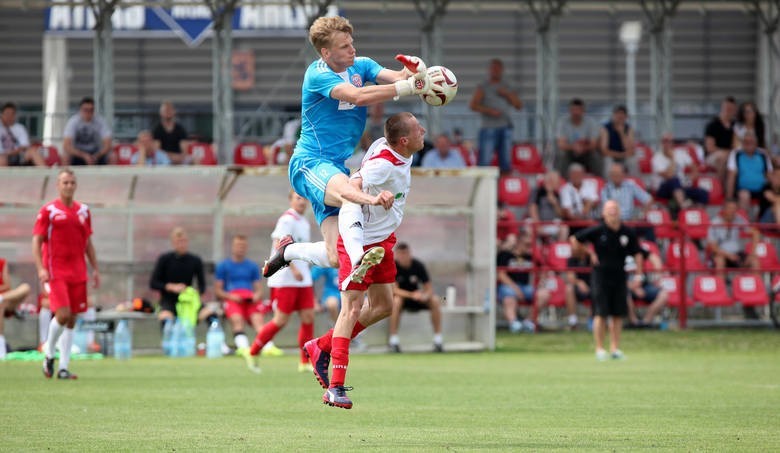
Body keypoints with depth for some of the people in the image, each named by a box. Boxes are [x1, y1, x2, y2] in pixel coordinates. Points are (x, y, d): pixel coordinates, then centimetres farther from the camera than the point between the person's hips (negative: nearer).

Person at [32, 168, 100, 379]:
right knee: (63, 314, -17)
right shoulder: (48, 211, -2)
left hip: (78, 272, 5)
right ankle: (49, 355, 7)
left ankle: (63, 367, 7)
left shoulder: (83, 211, 12)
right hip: (56, 272, -5)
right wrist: (41, 268, -14)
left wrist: (95, 269, 13)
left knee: (72, 319, 3)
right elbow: (36, 242, -3)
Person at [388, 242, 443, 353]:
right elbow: (394, 289, -25)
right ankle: (394, 341, -35)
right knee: (397, 300, -37)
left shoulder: (418, 265, -11)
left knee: (435, 301, -22)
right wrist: (411, 295, -41)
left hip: (415, 296, 3)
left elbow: (429, 289, -11)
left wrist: (425, 296, -36)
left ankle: (438, 341, -18)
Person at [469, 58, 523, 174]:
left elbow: (519, 106, 12)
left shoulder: (508, 88, 17)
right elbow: (473, 105, -4)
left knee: (506, 162, 2)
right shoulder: (483, 87, 5)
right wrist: (490, 111, -16)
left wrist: (507, 94, -2)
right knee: (484, 161, -13)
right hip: (488, 128, -4)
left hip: (505, 128, 4)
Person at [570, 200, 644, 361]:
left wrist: (639, 274, 1)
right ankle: (599, 349, 0)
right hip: (601, 276, -3)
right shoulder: (597, 231, -6)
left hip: (619, 277, 3)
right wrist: (590, 253, -1)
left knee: (618, 313, 5)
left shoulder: (628, 233, 1)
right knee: (601, 313, -5)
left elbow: (637, 253, 10)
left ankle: (615, 348, 13)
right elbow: (574, 240, 3)